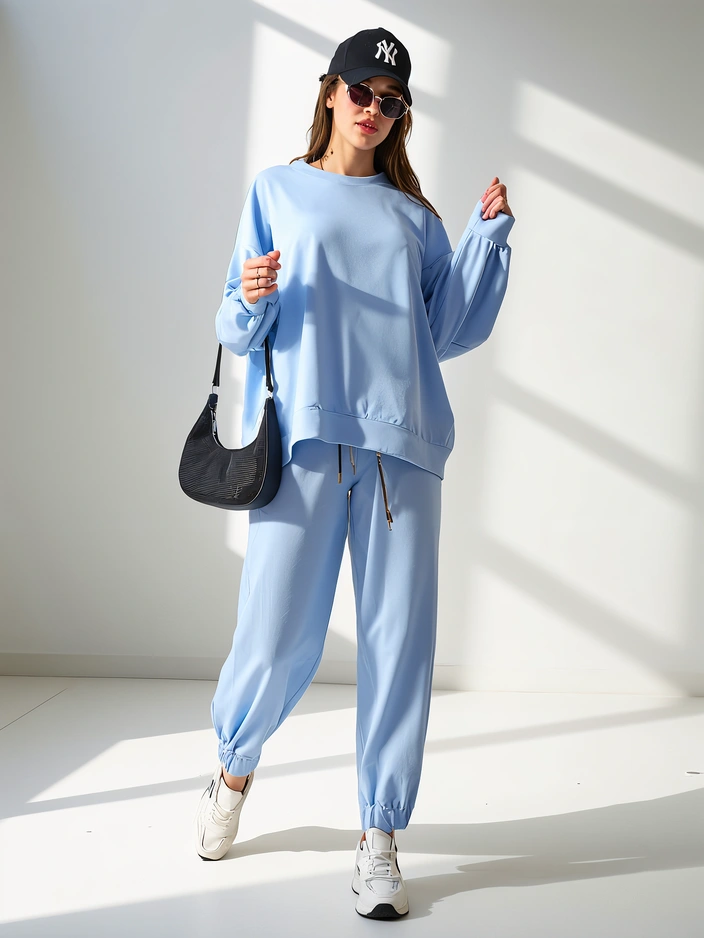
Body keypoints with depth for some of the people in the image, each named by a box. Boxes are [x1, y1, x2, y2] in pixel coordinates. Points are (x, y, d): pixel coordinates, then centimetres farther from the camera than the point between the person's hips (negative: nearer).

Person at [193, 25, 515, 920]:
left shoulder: (415, 217, 21)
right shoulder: (277, 190, 16)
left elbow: (446, 331, 12)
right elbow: (240, 331, 11)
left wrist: (486, 236, 7)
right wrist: (252, 301, -11)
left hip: (402, 443, 2)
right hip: (304, 440, -2)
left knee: (399, 639, -2)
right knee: (276, 636, -3)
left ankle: (379, 840, 12)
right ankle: (233, 771, 28)